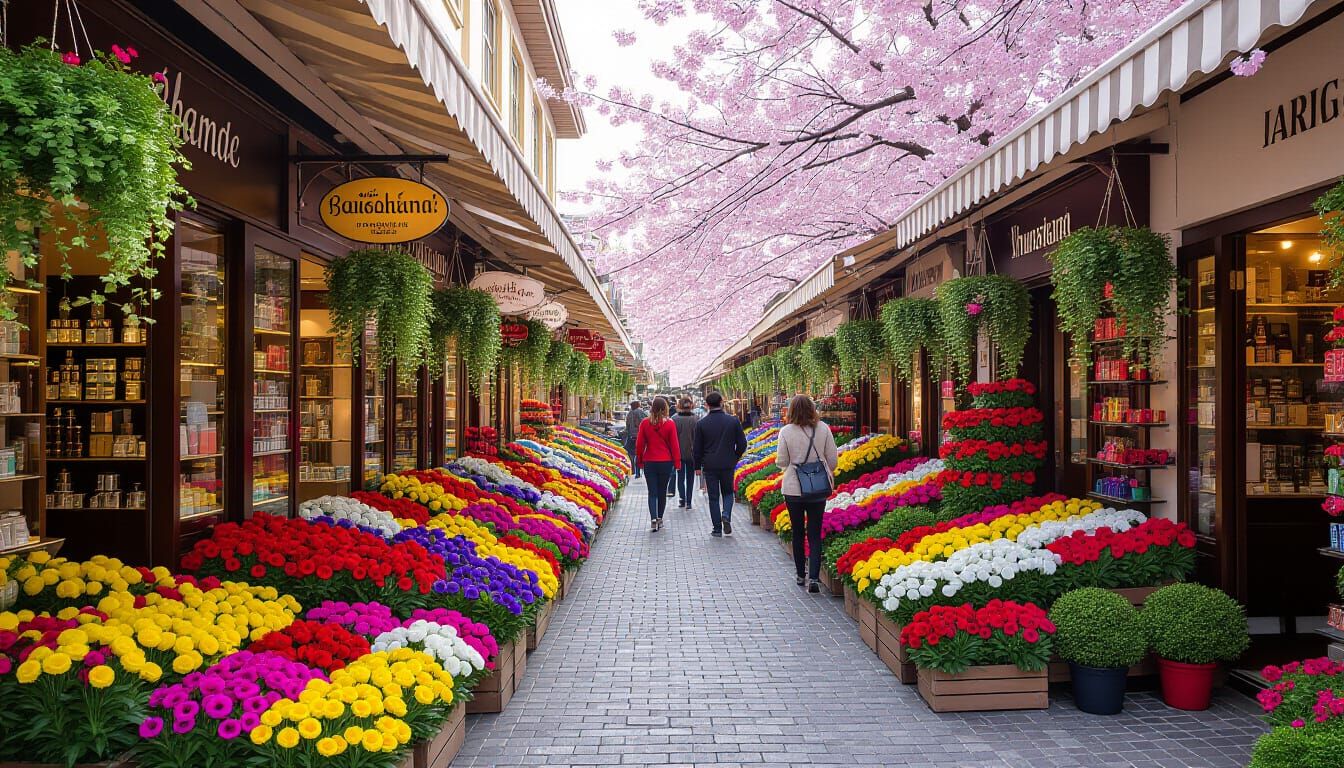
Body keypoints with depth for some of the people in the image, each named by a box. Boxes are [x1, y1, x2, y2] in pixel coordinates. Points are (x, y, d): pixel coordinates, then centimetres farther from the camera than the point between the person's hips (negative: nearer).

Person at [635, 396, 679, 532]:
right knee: (662, 491, 13)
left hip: (649, 462, 0)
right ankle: (660, 518, 21)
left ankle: (653, 518, -14)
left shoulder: (645, 423, -4)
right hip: (666, 462, 0)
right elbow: (674, 445, -4)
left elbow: (639, 443, 1)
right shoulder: (670, 424, -7)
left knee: (652, 492, 3)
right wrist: (677, 462, 4)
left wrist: (639, 460, 13)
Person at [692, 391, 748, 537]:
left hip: (709, 465, -1)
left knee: (713, 497, 7)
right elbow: (742, 444, -1)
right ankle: (726, 515, -8)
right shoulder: (733, 420, -5)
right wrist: (735, 458, 16)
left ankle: (717, 529, 7)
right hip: (728, 464, 1)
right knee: (728, 492, 18)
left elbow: (697, 448, -1)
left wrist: (697, 466, 11)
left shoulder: (702, 423, -6)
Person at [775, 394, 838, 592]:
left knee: (798, 533, 14)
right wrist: (828, 475, 19)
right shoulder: (823, 428, -5)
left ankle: (800, 575, 23)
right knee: (815, 534, 5)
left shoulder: (786, 431, -10)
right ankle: (813, 578, -7)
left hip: (793, 489, -1)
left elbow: (781, 462, -5)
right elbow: (833, 458, 0)